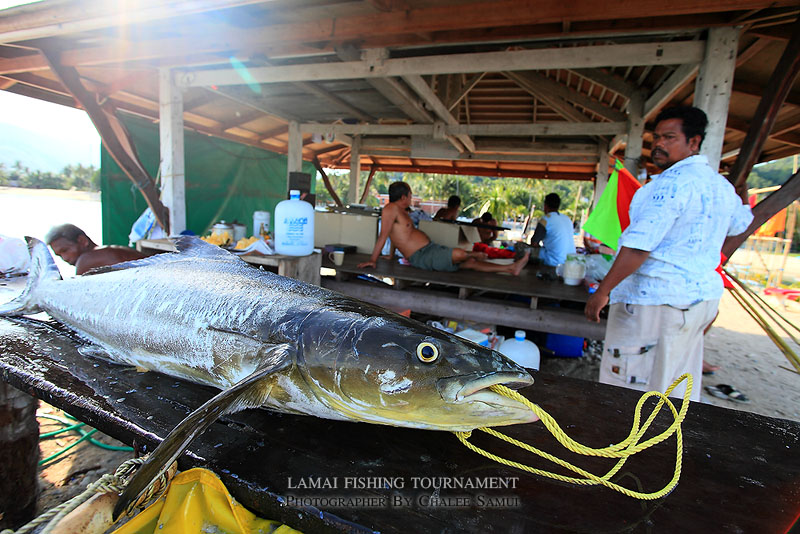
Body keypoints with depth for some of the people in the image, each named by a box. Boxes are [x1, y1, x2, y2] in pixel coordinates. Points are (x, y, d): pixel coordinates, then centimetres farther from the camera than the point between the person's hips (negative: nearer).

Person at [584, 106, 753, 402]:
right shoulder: (721, 185, 14)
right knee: (677, 392, 18)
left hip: (655, 301, -10)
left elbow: (639, 245, -24)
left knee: (629, 392, -1)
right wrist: (743, 197, 57)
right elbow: (740, 223, 36)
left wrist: (602, 291, -20)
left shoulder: (673, 181, -16)